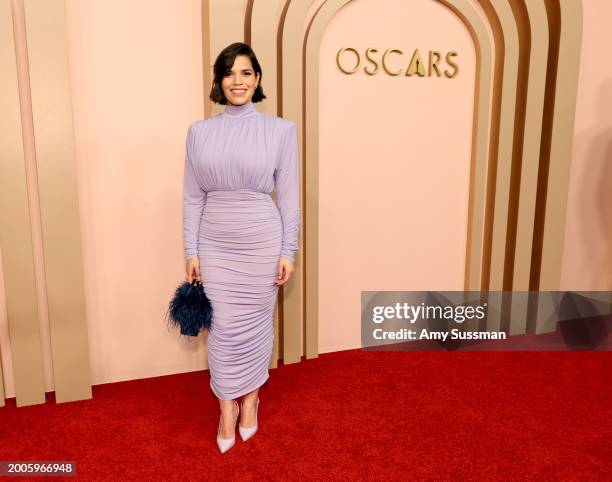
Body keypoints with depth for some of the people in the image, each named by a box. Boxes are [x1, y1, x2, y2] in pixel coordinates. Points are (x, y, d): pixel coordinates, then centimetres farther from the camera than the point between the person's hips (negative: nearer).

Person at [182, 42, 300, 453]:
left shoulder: (280, 129, -3)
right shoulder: (199, 131, 3)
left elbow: (289, 195, -3)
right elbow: (192, 196, 4)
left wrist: (288, 251, -5)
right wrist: (192, 250, 1)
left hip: (261, 241, -1)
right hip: (215, 243, 2)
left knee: (255, 323, 11)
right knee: (223, 327, 7)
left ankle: (251, 398, 35)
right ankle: (227, 407, 28)